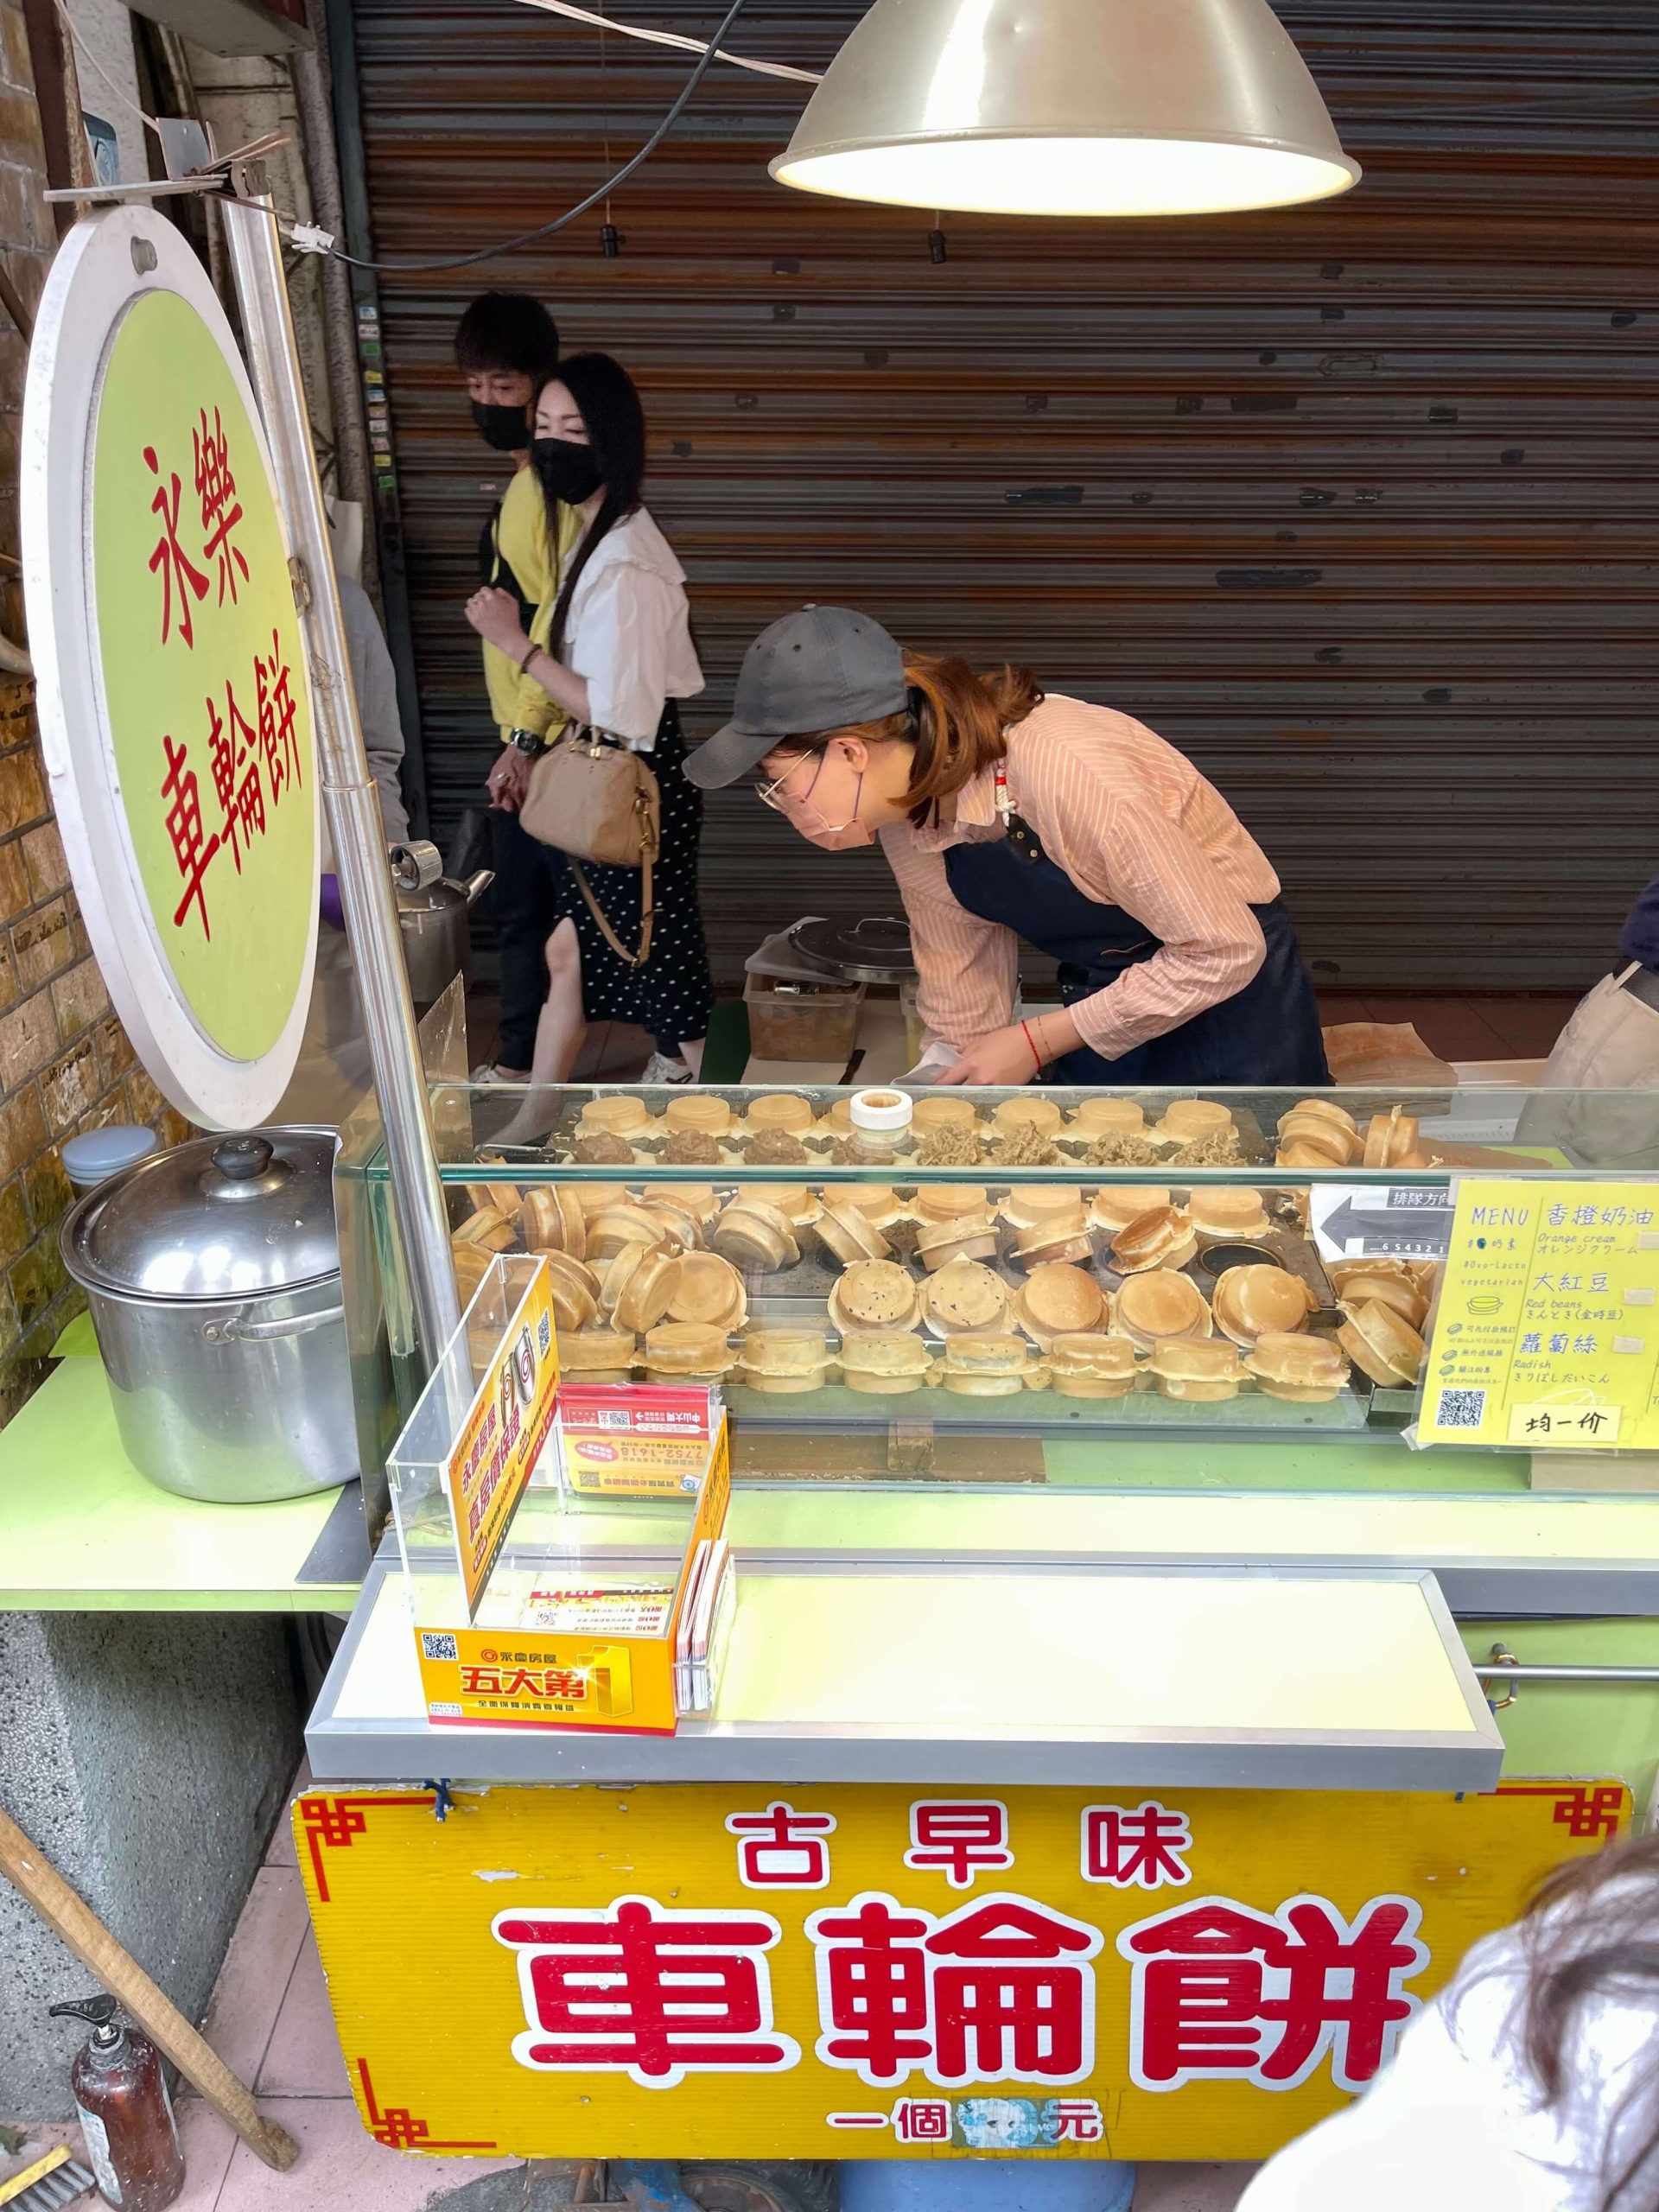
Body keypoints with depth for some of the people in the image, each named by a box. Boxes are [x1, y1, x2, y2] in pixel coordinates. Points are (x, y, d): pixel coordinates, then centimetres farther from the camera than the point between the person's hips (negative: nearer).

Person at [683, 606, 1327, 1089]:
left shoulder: (1070, 776, -34)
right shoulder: (908, 817, -11)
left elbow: (1225, 951, -28)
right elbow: (964, 1018, 0)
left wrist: (1038, 1042, -24)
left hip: (1227, 992, -6)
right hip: (1097, 995, 6)